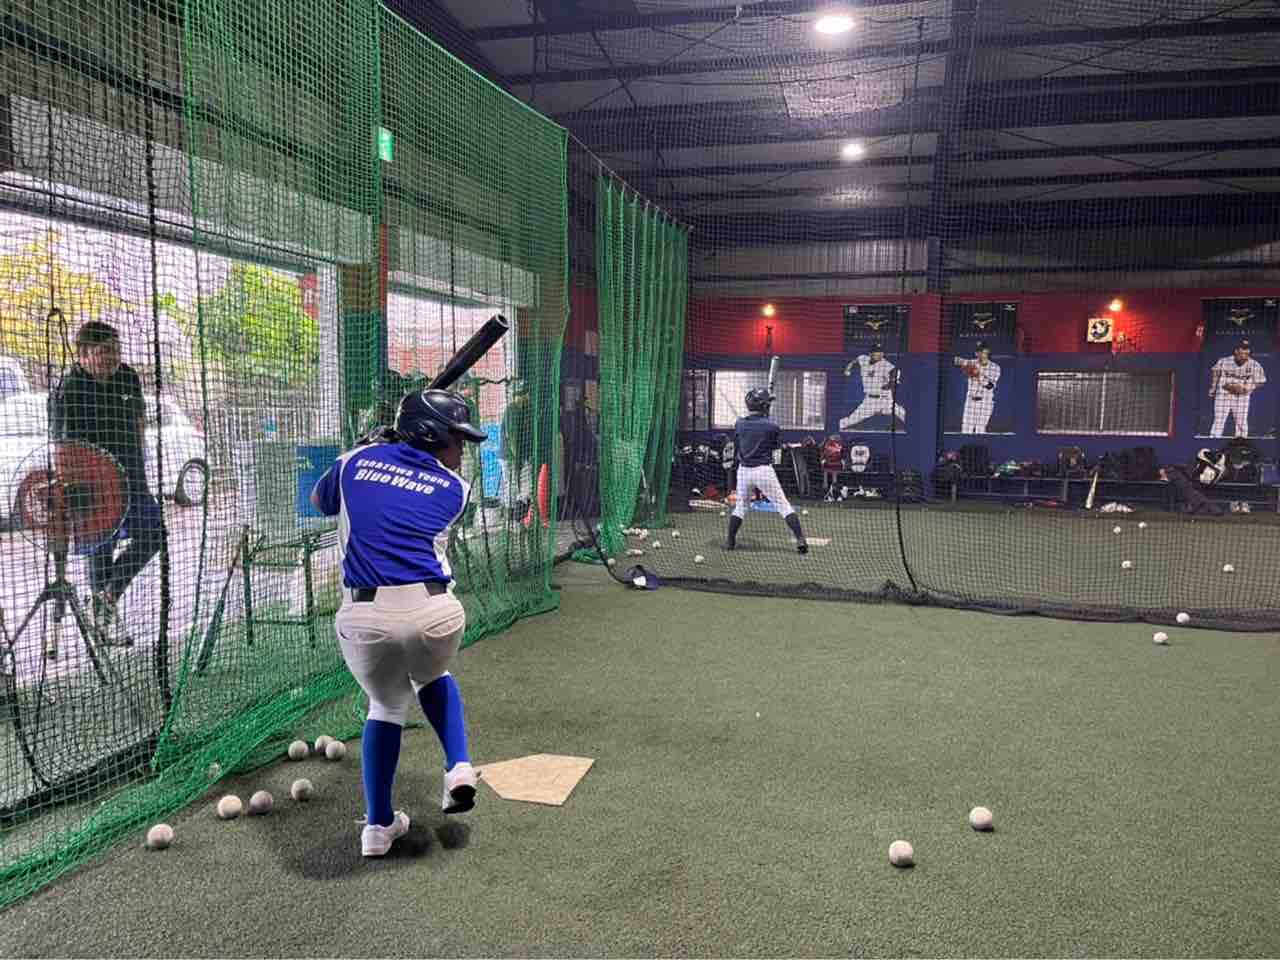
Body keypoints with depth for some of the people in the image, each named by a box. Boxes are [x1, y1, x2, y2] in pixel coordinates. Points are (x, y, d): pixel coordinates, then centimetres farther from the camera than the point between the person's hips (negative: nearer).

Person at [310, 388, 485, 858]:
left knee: (387, 703, 28)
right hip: (433, 615, -1)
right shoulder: (453, 487, 10)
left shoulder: (355, 460, 13)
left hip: (364, 617, 1)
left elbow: (319, 501, 33)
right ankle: (459, 767, 14)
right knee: (433, 678, 34)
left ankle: (378, 825, 27)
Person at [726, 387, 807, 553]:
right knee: (783, 505, 1)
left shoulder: (739, 424, 2)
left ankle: (730, 541, 18)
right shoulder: (771, 426, -8)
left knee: (740, 506, 19)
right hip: (764, 470, -4)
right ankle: (800, 539, -6)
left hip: (743, 470, 4)